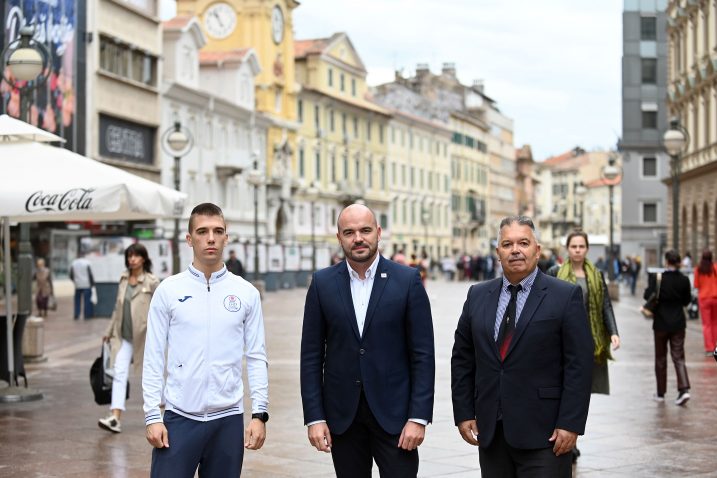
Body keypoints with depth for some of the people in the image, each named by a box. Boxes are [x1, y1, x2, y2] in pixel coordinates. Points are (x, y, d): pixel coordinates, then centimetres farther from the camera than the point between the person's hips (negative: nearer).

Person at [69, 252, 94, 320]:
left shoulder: (73, 264, 3)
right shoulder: (86, 262, -7)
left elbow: (71, 276, 6)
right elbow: (90, 274, -8)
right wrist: (92, 283, 0)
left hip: (77, 286, 3)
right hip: (86, 285, -3)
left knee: (77, 300, 10)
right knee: (87, 300, 1)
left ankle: (76, 315, 7)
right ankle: (87, 315, 0)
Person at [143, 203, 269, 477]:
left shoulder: (246, 293, 4)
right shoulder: (168, 290, 0)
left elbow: (256, 357, 4)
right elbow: (153, 358, 1)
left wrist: (260, 414, -2)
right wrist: (152, 416, -5)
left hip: (228, 418, 1)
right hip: (179, 417, -1)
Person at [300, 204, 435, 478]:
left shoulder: (407, 280, -3)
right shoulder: (322, 283, 2)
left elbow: (423, 354, -4)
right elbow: (311, 355, 3)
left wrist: (418, 417, -10)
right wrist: (314, 417, -3)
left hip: (393, 413, -2)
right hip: (342, 414, 2)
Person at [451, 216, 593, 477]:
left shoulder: (566, 296, -3)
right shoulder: (477, 296, 10)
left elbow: (579, 365, -7)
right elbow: (462, 359, 13)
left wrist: (570, 424, -12)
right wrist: (463, 414, 6)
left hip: (543, 433, -4)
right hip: (489, 430, 4)